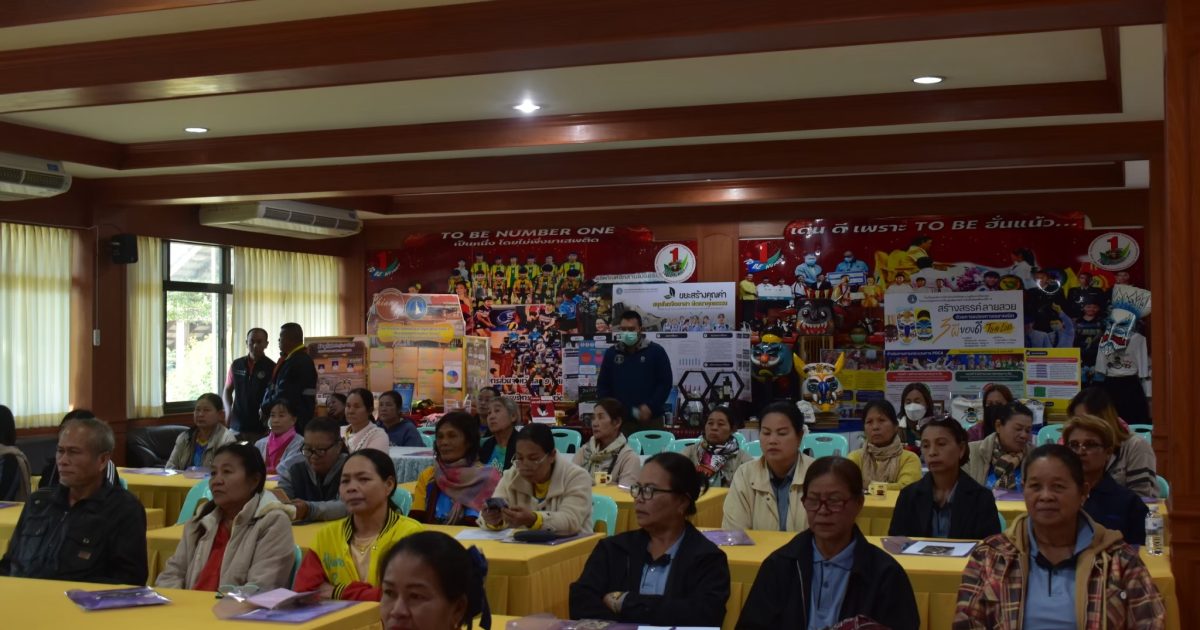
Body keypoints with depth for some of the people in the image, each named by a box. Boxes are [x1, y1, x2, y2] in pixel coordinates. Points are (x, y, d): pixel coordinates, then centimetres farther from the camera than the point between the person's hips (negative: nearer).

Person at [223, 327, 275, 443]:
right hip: (237, 426, 4)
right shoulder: (236, 365, 9)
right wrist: (229, 410, 5)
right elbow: (228, 390, 21)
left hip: (261, 428, -4)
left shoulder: (272, 368, -4)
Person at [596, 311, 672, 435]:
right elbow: (602, 385, 14)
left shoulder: (656, 352, 1)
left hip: (650, 422, -2)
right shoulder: (611, 353, 10)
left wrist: (651, 407, -12)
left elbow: (665, 383, -1)